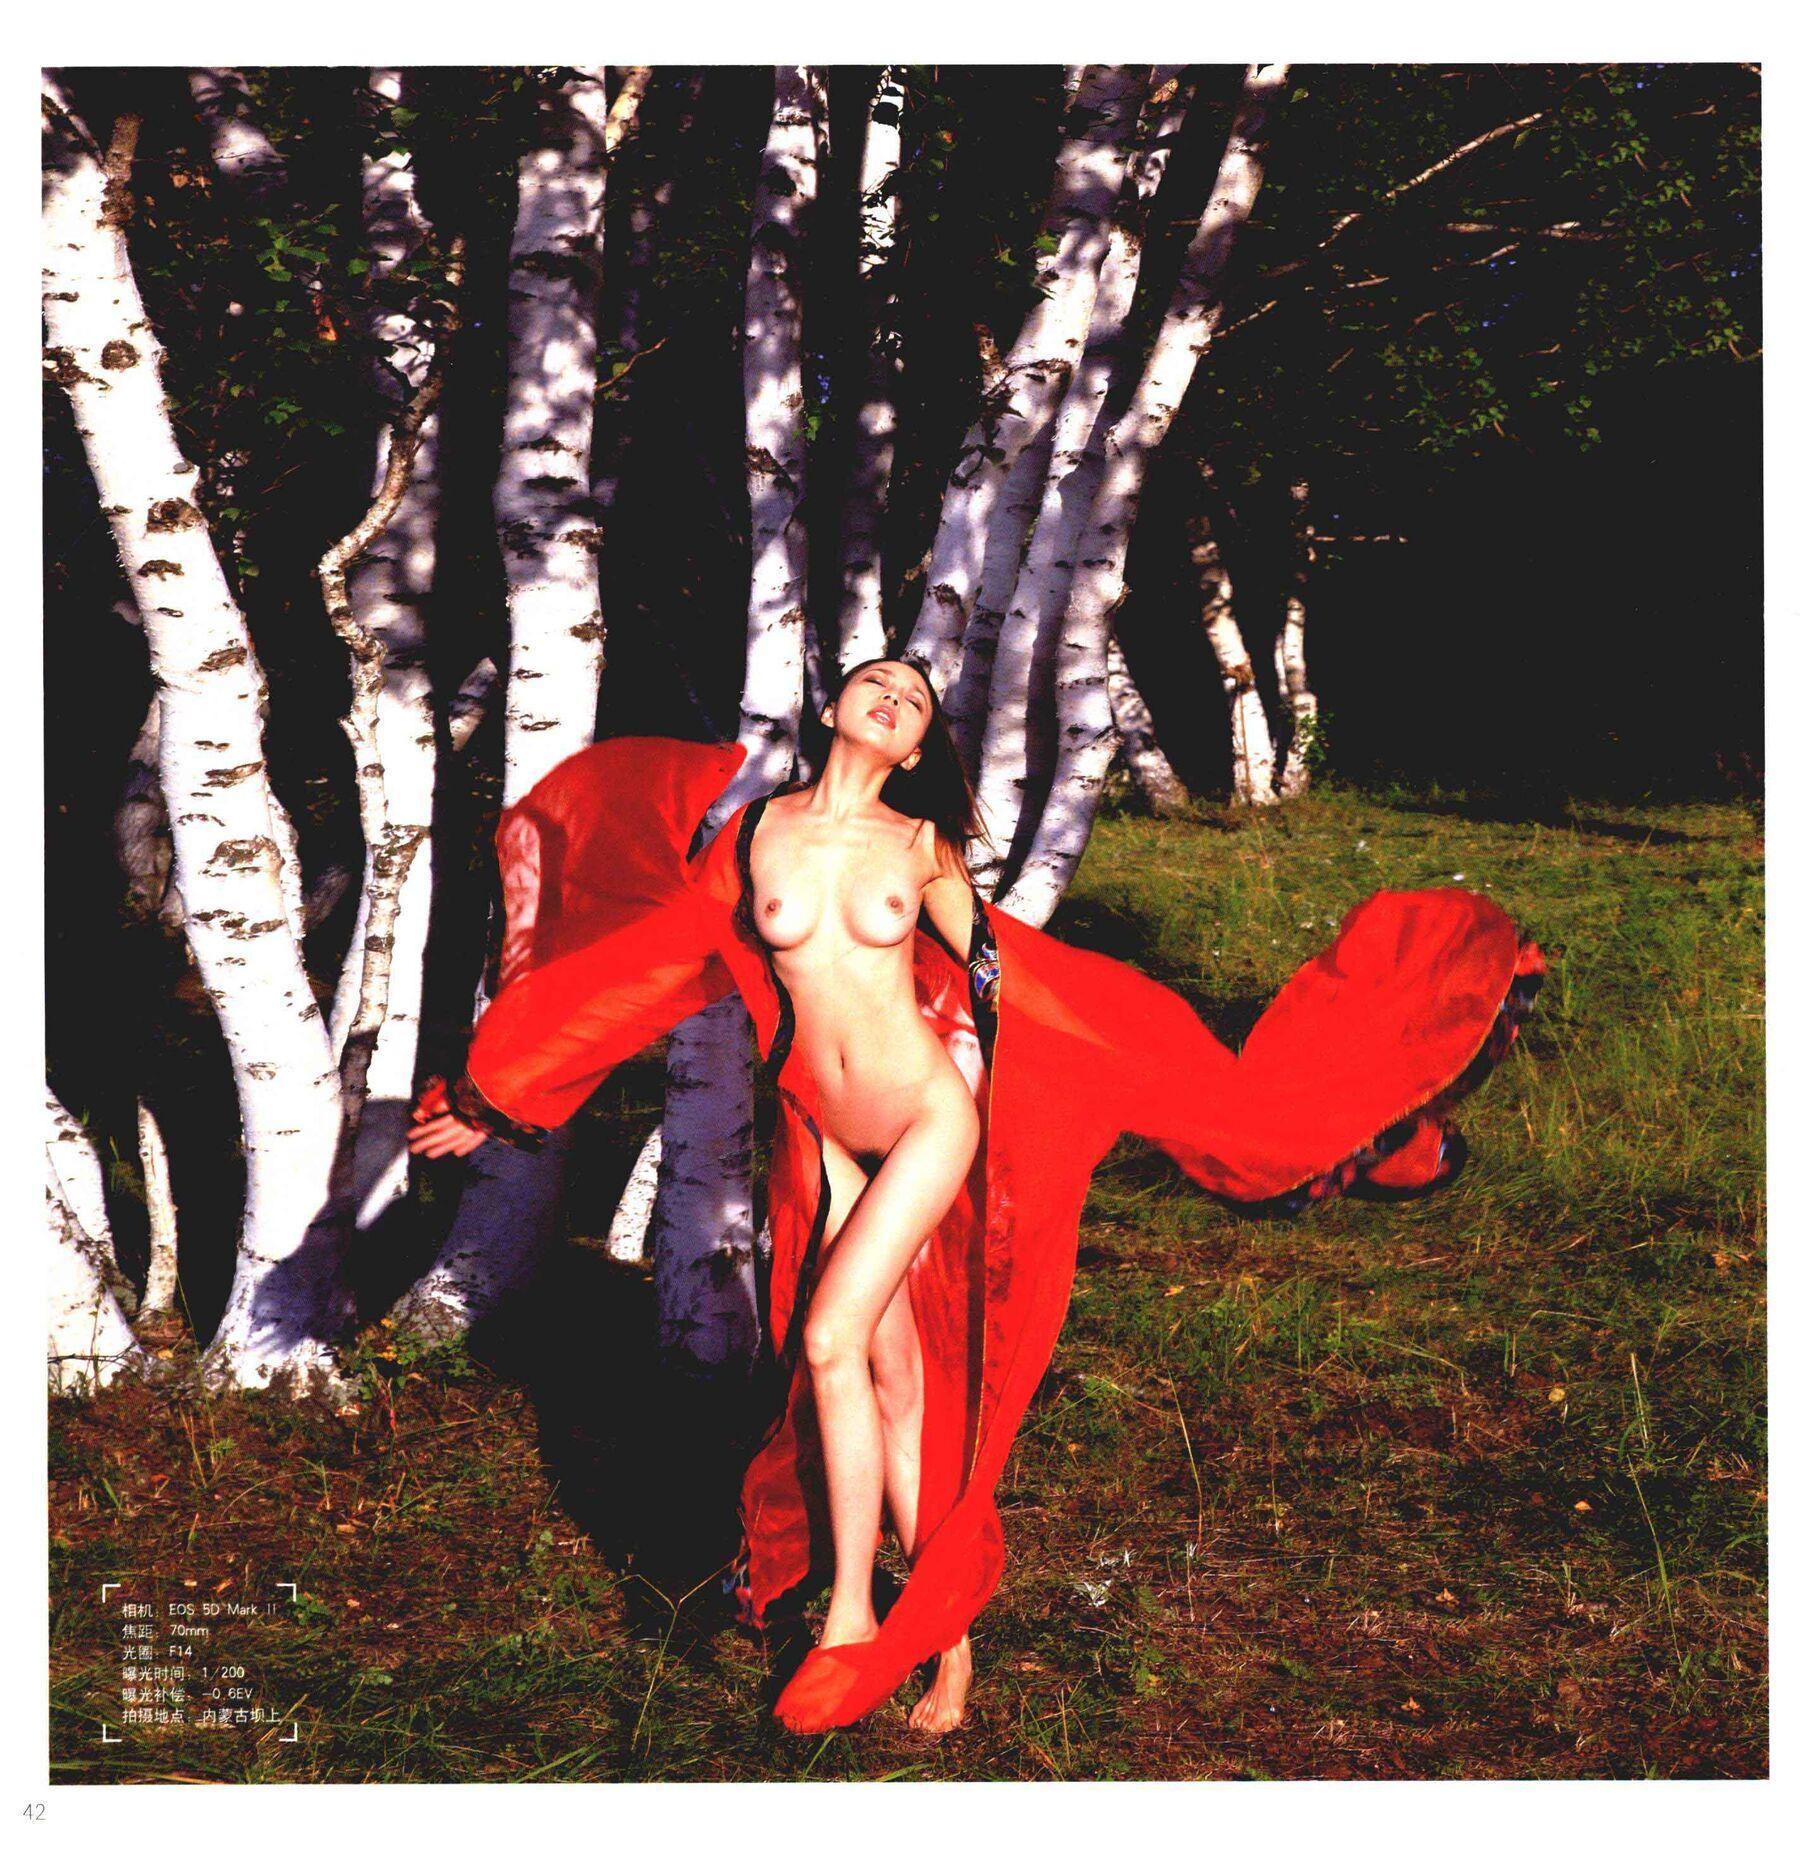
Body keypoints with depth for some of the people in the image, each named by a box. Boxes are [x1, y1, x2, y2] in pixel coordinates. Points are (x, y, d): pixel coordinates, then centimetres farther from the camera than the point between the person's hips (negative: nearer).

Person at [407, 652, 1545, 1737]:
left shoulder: (921, 847, -2)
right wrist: (500, 1097, 12)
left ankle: (853, 1620, -4)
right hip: (823, 1136, 3)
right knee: (893, 1381, 4)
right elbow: (652, 969, 8)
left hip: (928, 1116, -2)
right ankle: (946, 1633, 13)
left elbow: (1001, 972, 8)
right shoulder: (756, 831, 1)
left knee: (832, 1339, -16)